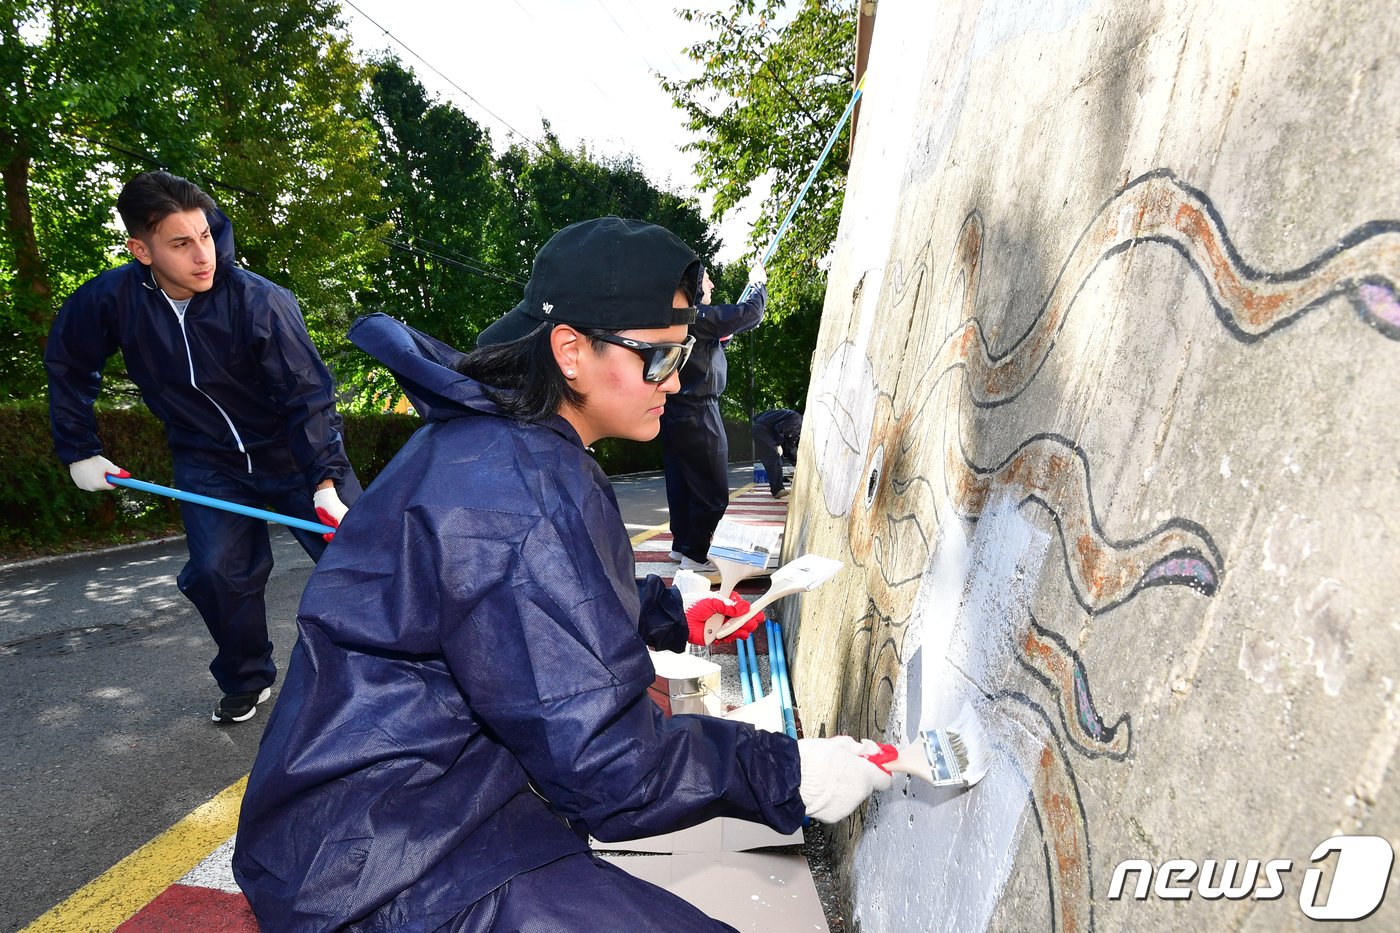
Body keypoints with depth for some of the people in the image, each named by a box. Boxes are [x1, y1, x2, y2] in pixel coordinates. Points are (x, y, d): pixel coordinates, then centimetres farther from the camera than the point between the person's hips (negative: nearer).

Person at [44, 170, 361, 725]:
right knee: (217, 572, -10)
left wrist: (325, 482, -34)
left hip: (293, 452, -2)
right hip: (208, 463, 3)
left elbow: (309, 398, -24)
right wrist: (79, 452, 6)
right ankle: (246, 680, 15)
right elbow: (67, 367, 6)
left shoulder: (262, 303, -25)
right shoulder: (112, 300, -13)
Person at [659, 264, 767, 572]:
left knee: (681, 485, 17)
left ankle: (681, 544, 28)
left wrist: (723, 336, 17)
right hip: (698, 416, -9)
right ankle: (694, 555, 4)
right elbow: (750, 314, -14)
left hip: (675, 415, 9)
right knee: (712, 492, 0)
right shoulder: (698, 316, -17)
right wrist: (759, 284, 3)